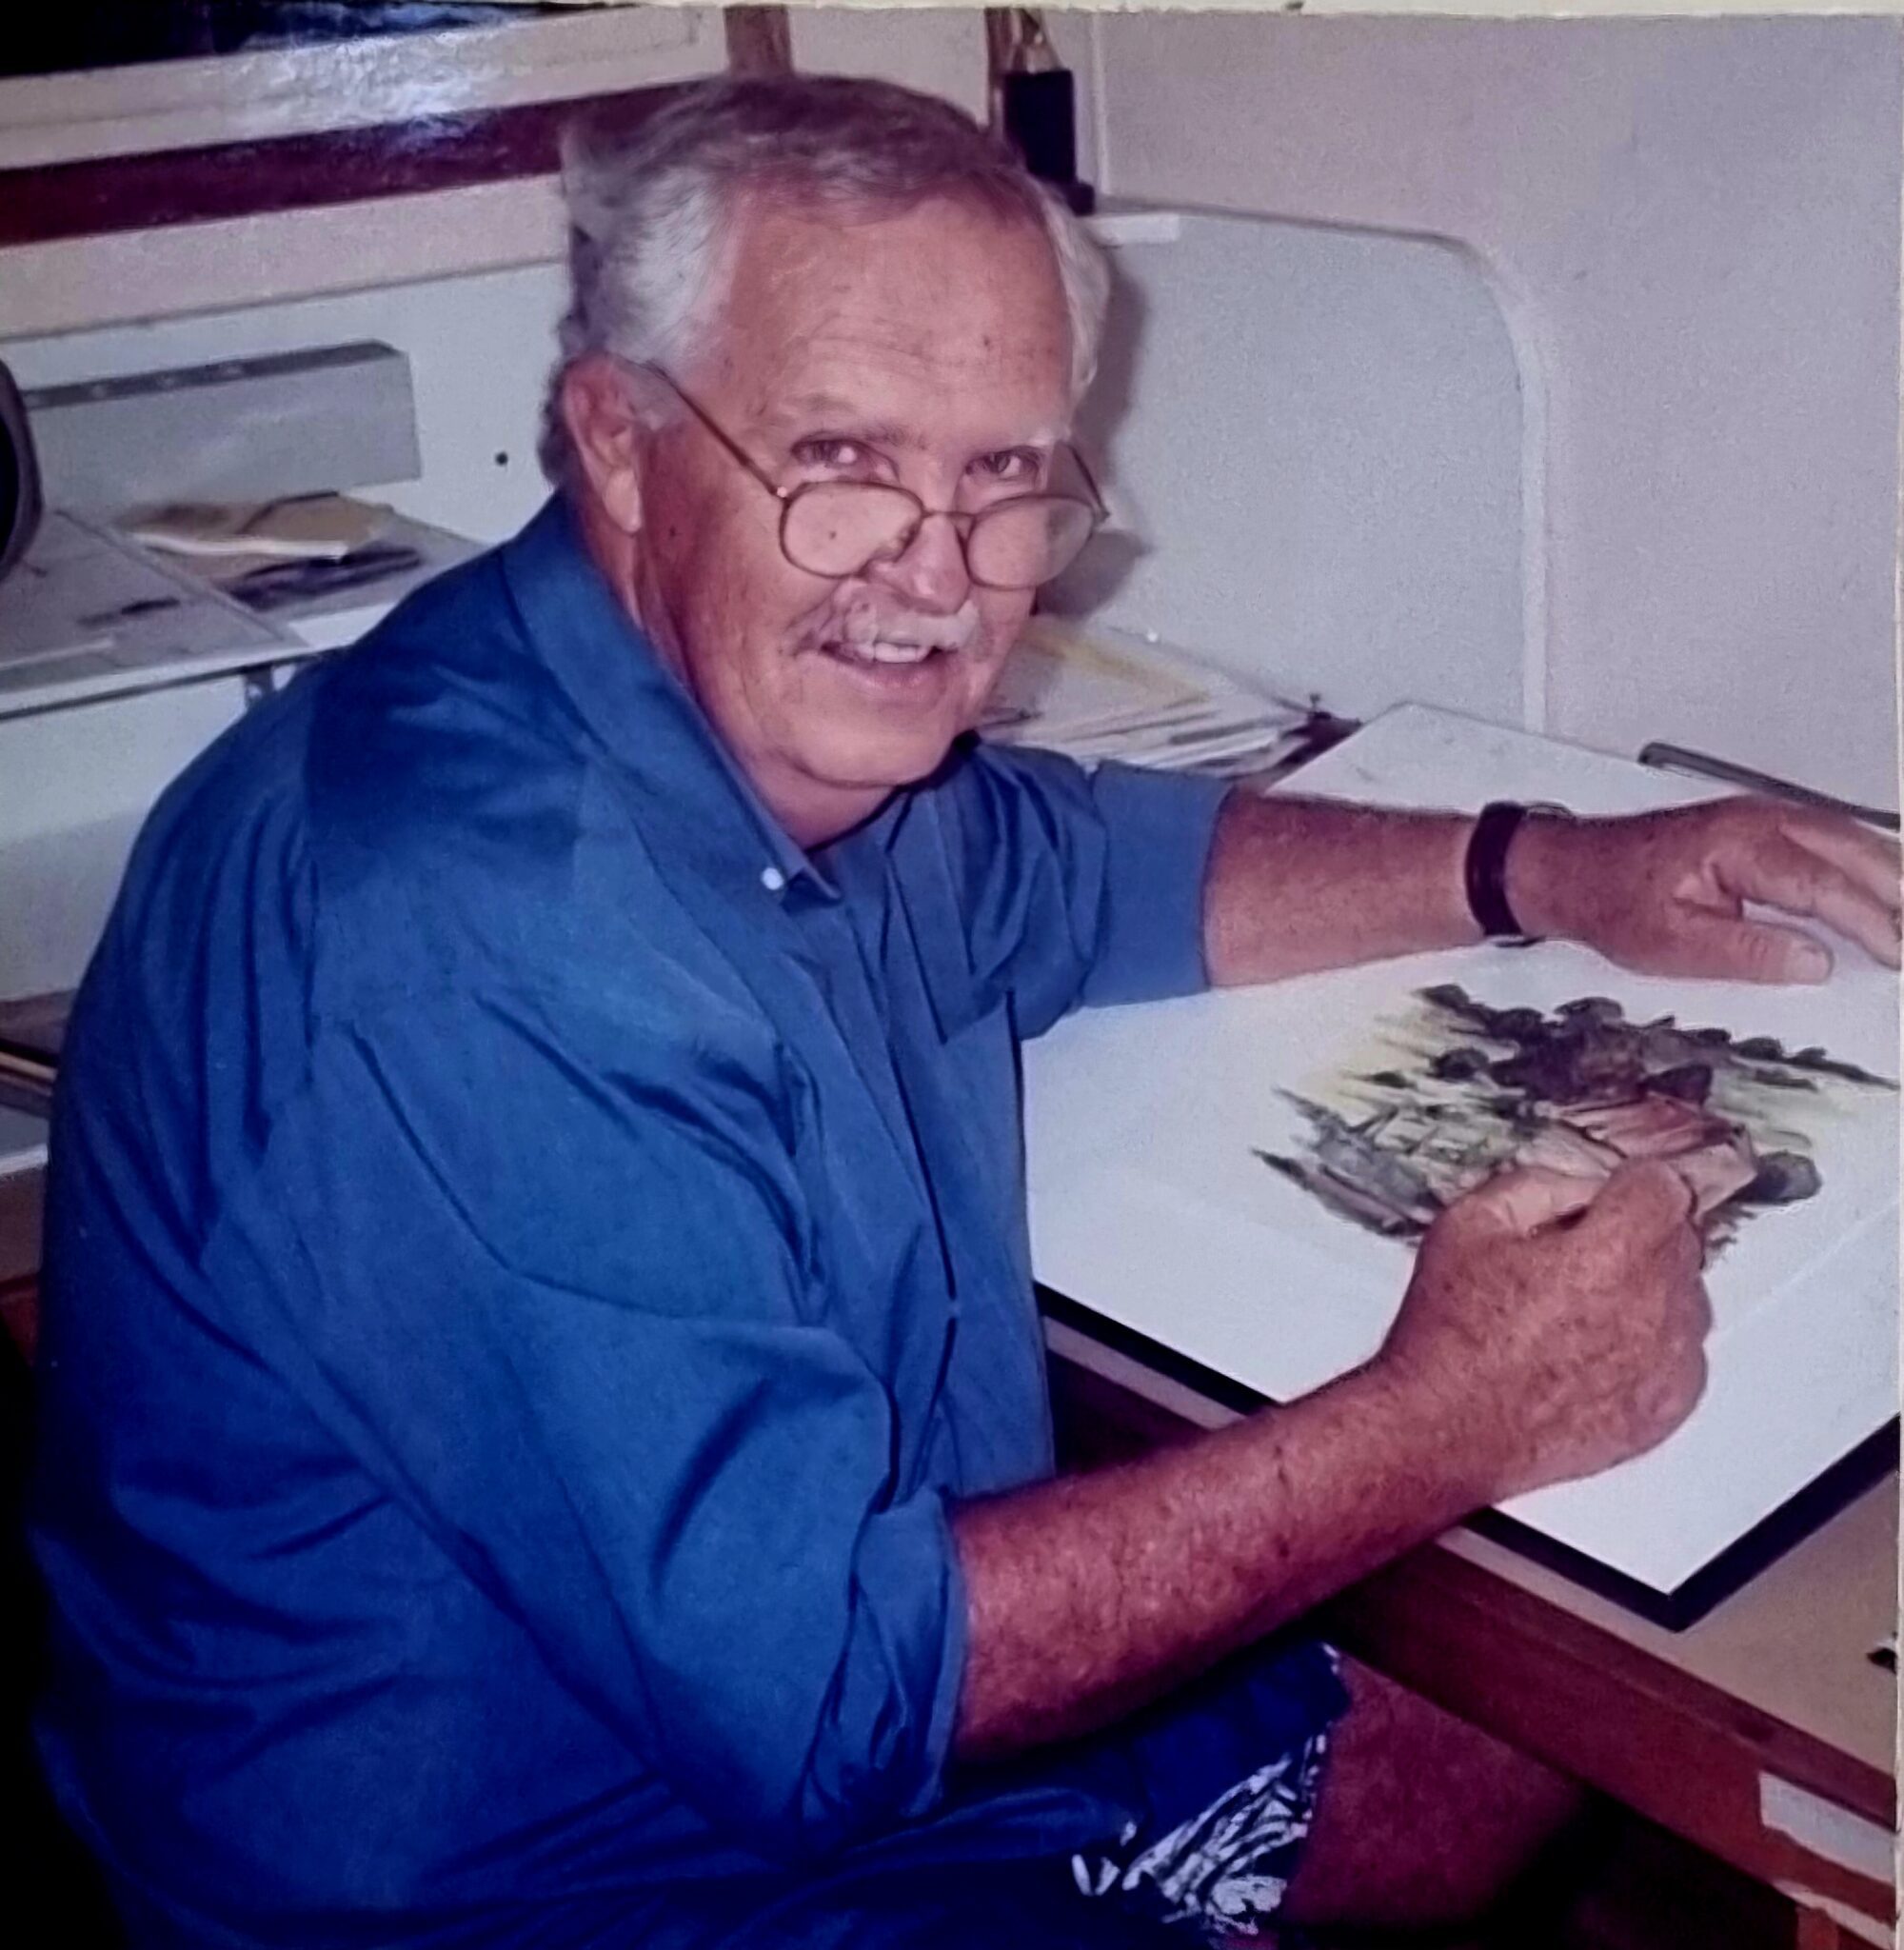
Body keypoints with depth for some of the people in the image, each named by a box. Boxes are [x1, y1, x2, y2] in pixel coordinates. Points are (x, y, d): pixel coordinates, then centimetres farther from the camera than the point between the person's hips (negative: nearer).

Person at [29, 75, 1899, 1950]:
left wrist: (1553, 870, 6)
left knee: (1548, 1787, 13)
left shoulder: (785, 721, -3)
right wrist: (1449, 1420, -23)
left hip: (887, 1705, 9)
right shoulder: (475, 927, -32)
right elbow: (817, 1684, -31)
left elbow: (1092, 865, 18)